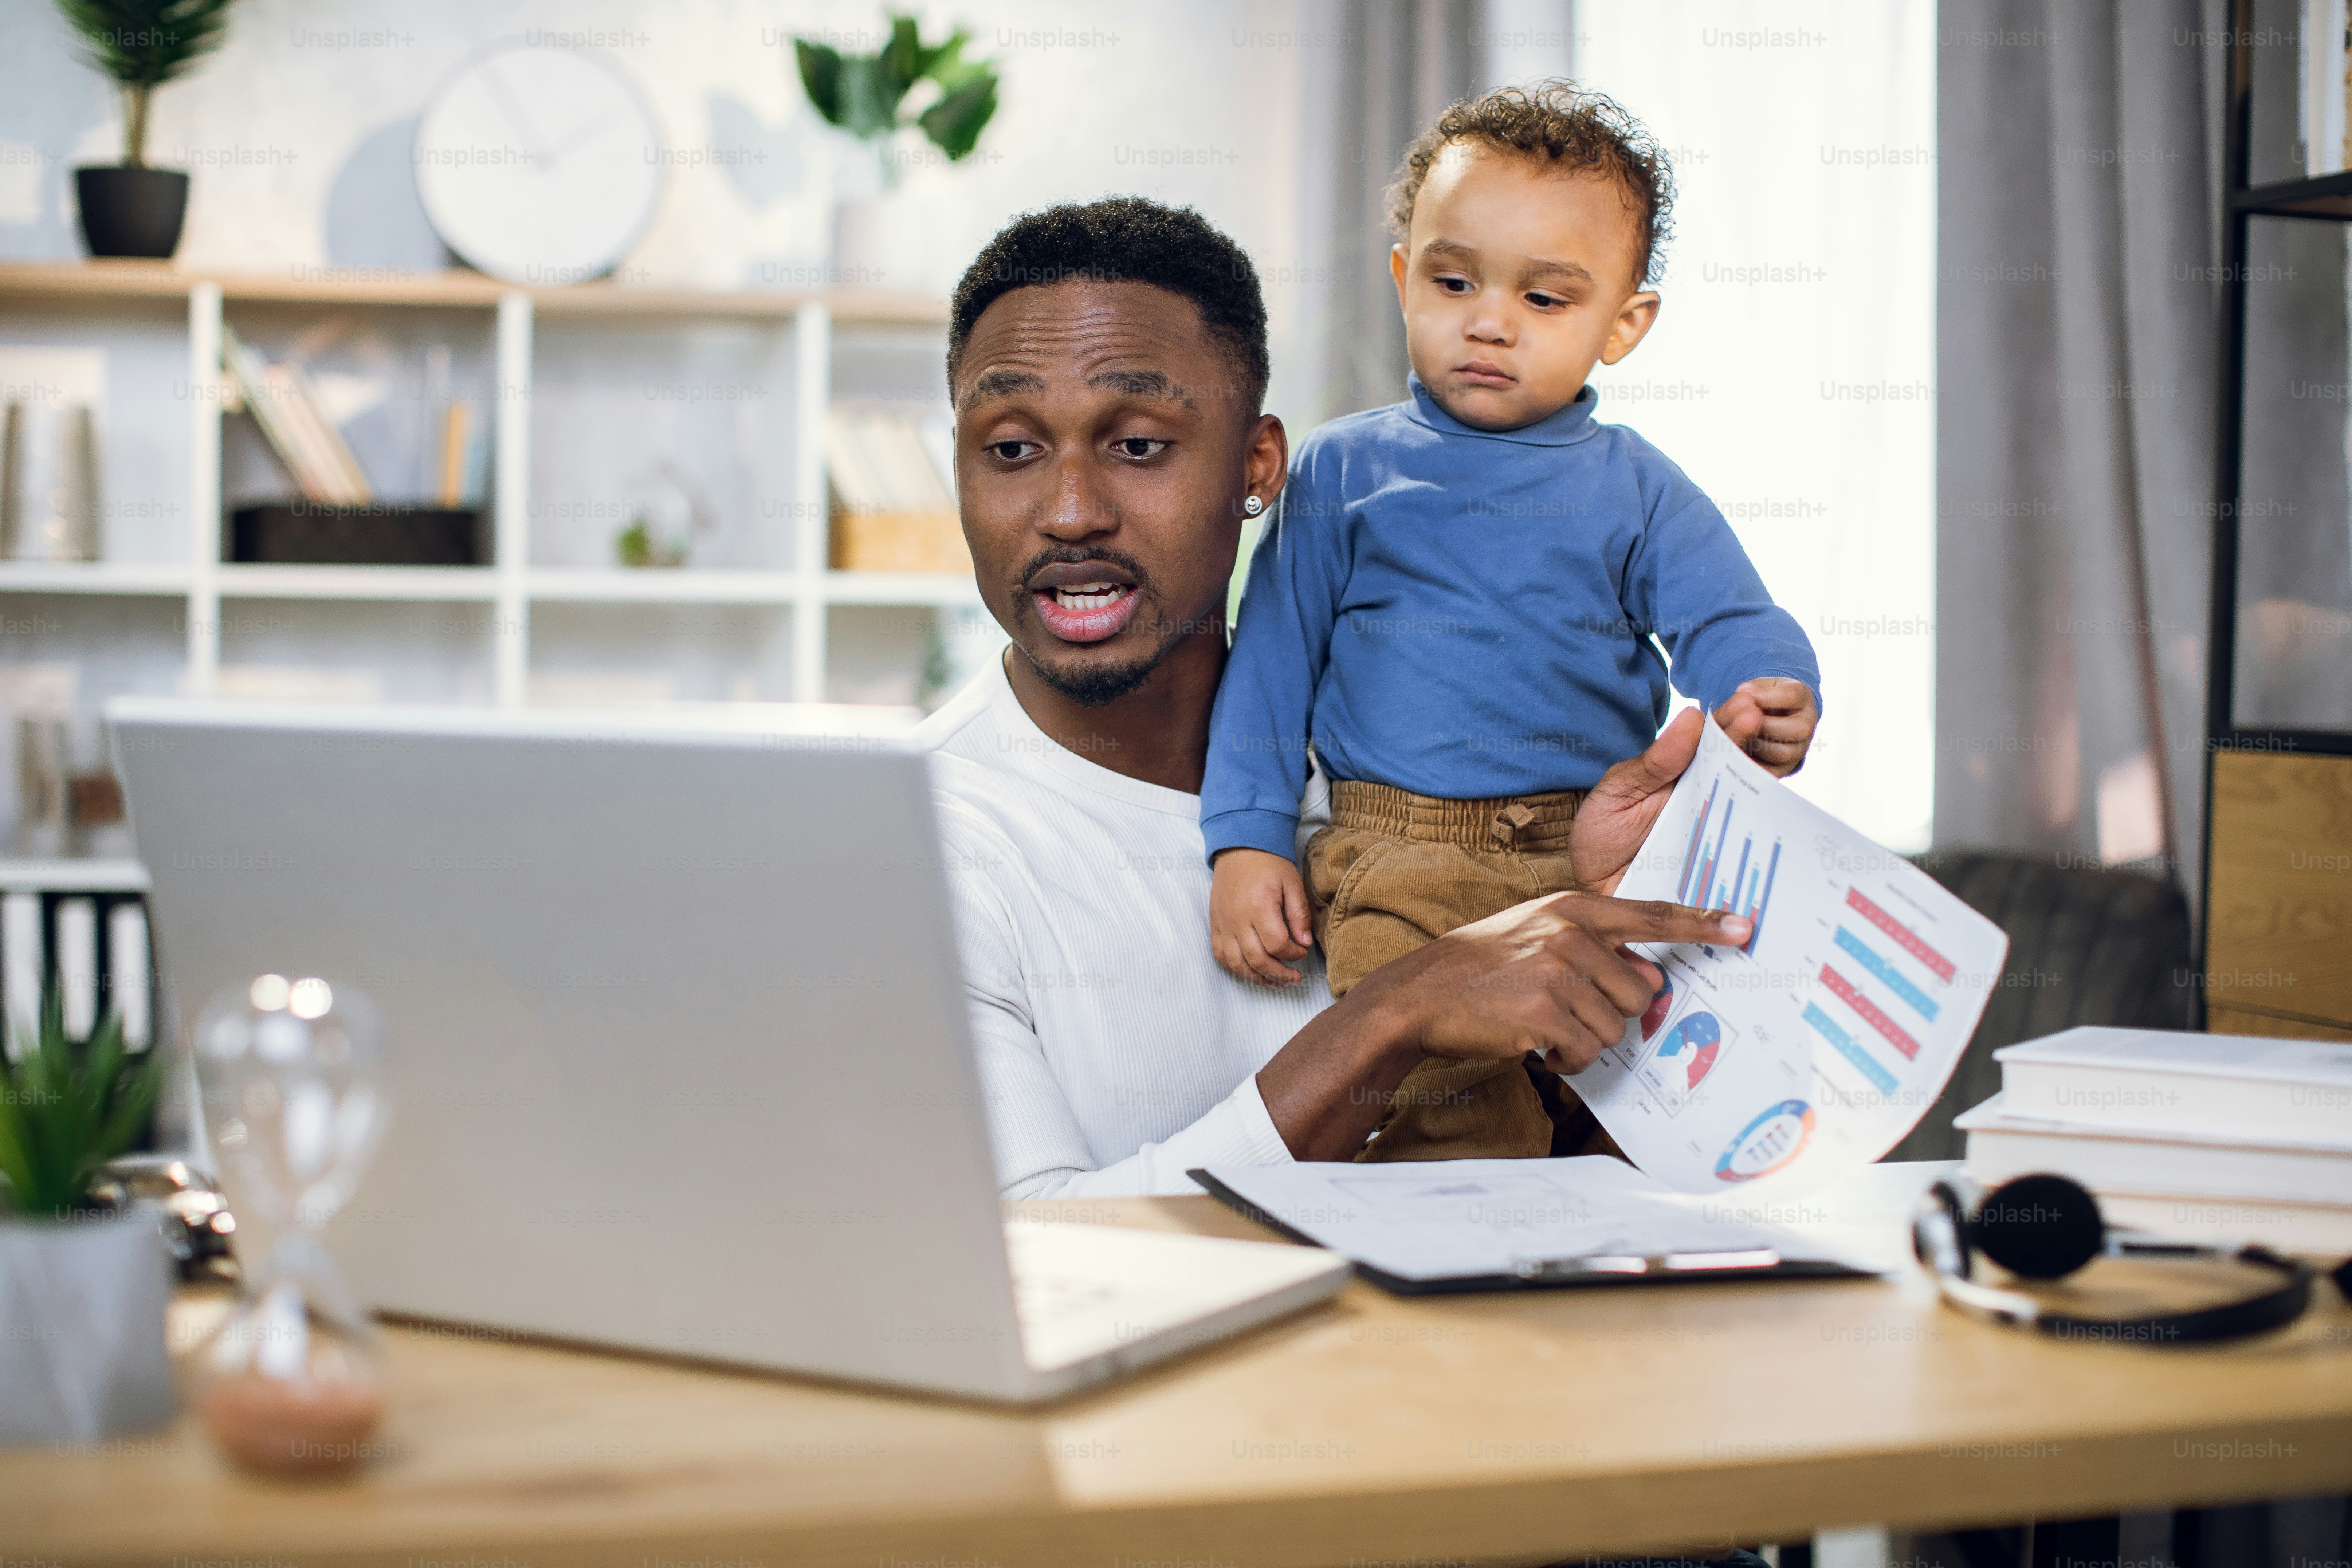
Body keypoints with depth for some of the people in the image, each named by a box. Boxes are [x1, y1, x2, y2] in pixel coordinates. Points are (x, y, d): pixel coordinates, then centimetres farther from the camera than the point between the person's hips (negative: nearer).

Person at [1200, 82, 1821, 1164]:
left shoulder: (1635, 491, 10)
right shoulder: (1344, 471, 9)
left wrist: (1772, 706, -22)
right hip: (1400, 868, -1)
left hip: (1606, 859, 2)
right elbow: (1272, 658, 10)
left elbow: (1732, 626, 2)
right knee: (1445, 1124, -16)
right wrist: (1248, 840, 2)